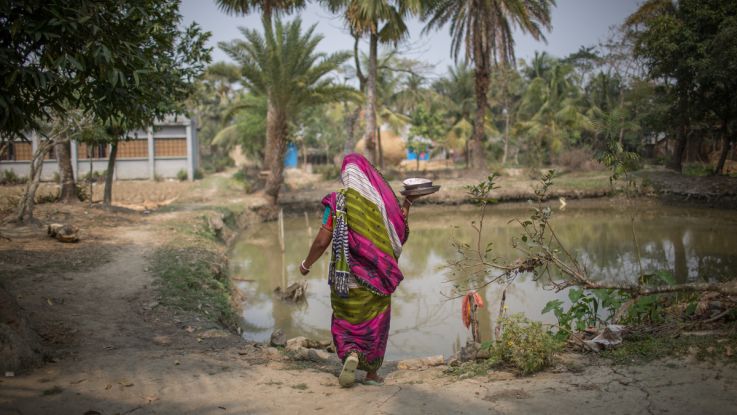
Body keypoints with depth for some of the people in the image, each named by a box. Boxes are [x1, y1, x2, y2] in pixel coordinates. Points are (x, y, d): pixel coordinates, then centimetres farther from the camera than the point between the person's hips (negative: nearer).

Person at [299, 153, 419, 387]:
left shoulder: (338, 201, -8)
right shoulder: (382, 199, -2)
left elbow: (322, 241, -11)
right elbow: (399, 232, 6)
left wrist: (306, 264, 5)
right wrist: (407, 204, 20)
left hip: (346, 274, -2)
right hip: (377, 274, 2)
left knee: (346, 321, 15)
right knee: (375, 323, 16)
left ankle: (351, 355, -11)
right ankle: (372, 374, 22)